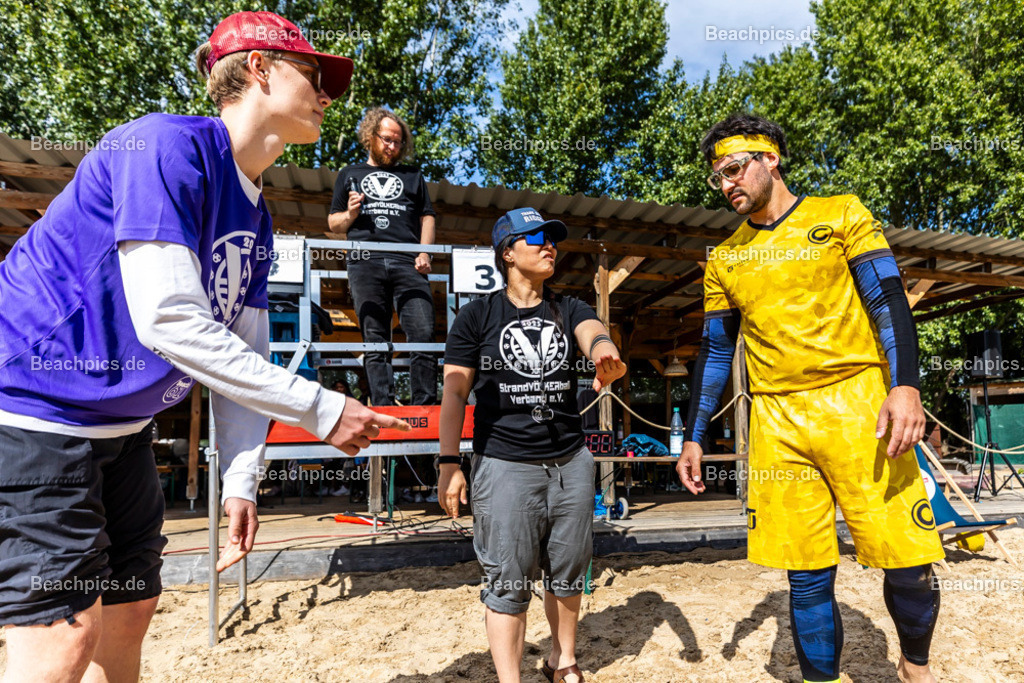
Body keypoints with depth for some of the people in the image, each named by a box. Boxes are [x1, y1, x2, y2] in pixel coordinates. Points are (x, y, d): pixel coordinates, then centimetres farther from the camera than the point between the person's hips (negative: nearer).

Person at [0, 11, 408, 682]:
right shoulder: (166, 143, -20)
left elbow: (242, 358, 6)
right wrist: (321, 408, -25)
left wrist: (241, 482, 0)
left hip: (122, 427, 9)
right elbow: (169, 323, -28)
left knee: (131, 609, 15)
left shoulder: (257, 219, 7)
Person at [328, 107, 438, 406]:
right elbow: (333, 224, 22)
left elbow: (427, 217, 19)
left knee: (423, 333, -13)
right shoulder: (349, 174, 24)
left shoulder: (412, 175, 26)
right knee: (375, 341, -4)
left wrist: (424, 253, 2)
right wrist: (350, 215, 0)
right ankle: (383, 409, -4)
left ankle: (425, 406, -11)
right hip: (365, 261, 0)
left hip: (407, 262, 0)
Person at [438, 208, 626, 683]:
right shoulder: (477, 316, 0)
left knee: (568, 572, 16)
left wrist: (607, 357, -40)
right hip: (504, 465, -3)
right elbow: (454, 391, -4)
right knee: (508, 582, 0)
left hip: (570, 462, 4)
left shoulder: (568, 310, 8)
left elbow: (594, 333, -15)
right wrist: (449, 463, -13)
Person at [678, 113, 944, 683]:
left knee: (907, 565, -2)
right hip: (777, 422, 2)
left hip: (857, 402, -2)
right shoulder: (724, 260, 14)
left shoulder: (840, 215, 7)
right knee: (808, 577, 3)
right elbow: (715, 352, 16)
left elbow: (889, 302, -1)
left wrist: (906, 384, -17)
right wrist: (694, 437, 13)